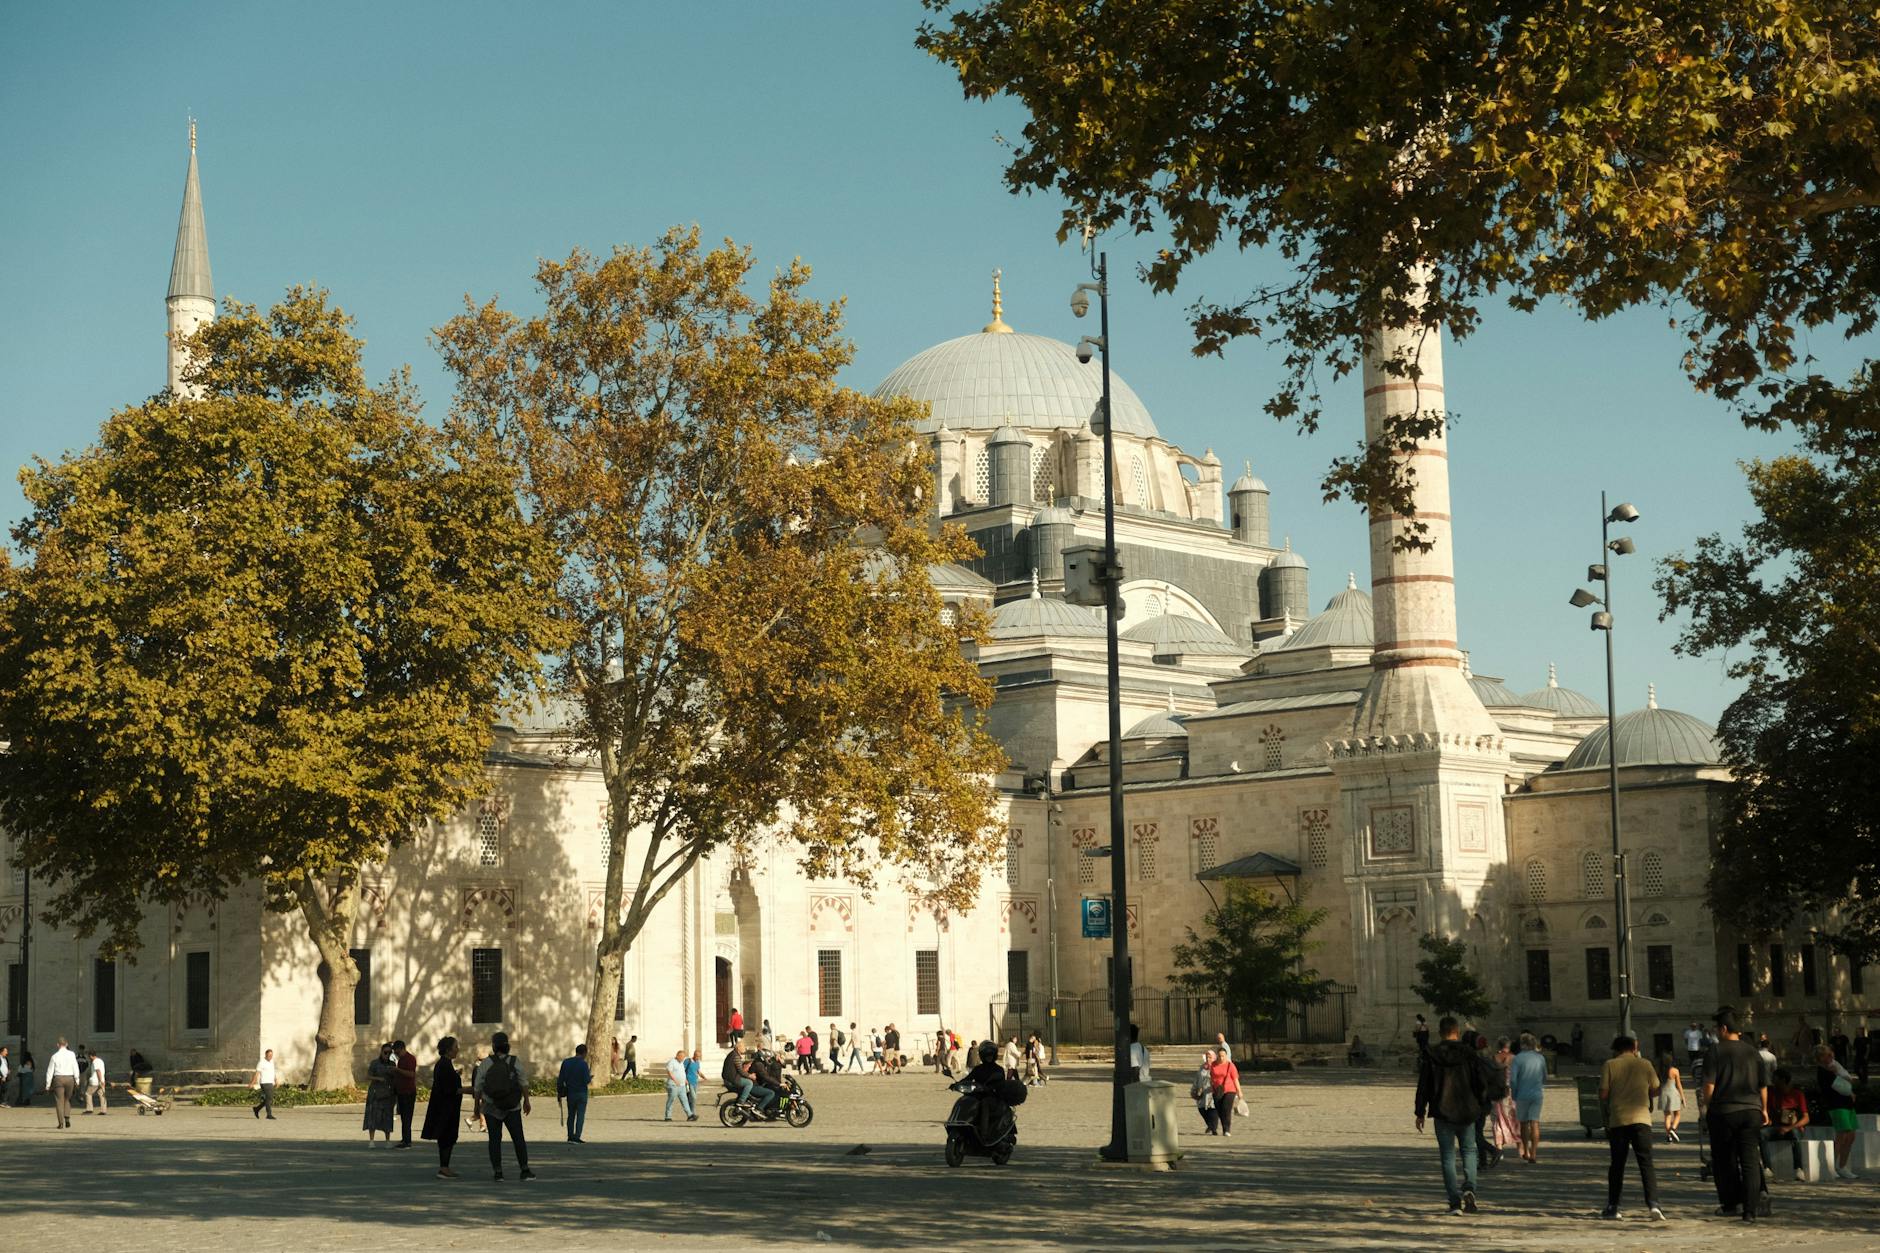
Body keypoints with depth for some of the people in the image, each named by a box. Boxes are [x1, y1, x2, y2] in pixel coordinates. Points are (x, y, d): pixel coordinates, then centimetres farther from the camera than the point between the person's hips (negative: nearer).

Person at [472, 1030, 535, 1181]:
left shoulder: (485, 1064, -6)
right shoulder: (514, 1062, -7)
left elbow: (477, 1087, -3)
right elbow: (524, 1083, -9)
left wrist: (477, 1103, 10)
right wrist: (526, 1101, 0)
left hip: (491, 1108, 0)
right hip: (511, 1108, 0)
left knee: (495, 1139, 6)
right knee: (518, 1138, 4)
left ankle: (498, 1172, 2)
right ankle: (525, 1170, -2)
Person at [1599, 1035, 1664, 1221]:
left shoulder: (1610, 1066, 1)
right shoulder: (1645, 1065, 5)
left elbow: (1603, 1094, -4)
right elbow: (1655, 1091, 10)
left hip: (1618, 1120, 0)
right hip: (1641, 1119, 0)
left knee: (1617, 1165, 11)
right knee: (1646, 1164, -1)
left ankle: (1612, 1207, 13)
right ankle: (1653, 1204, -18)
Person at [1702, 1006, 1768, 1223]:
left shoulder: (1716, 1050, -7)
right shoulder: (1751, 1051, 6)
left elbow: (1709, 1085, -12)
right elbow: (1763, 1085, 10)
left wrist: (1707, 1107, 2)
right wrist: (1764, 1109, 21)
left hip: (1723, 1112, -3)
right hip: (1751, 1111, 3)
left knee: (1724, 1160, 12)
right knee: (1750, 1162, 2)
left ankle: (1731, 1202, 15)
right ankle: (1750, 1210, -3)